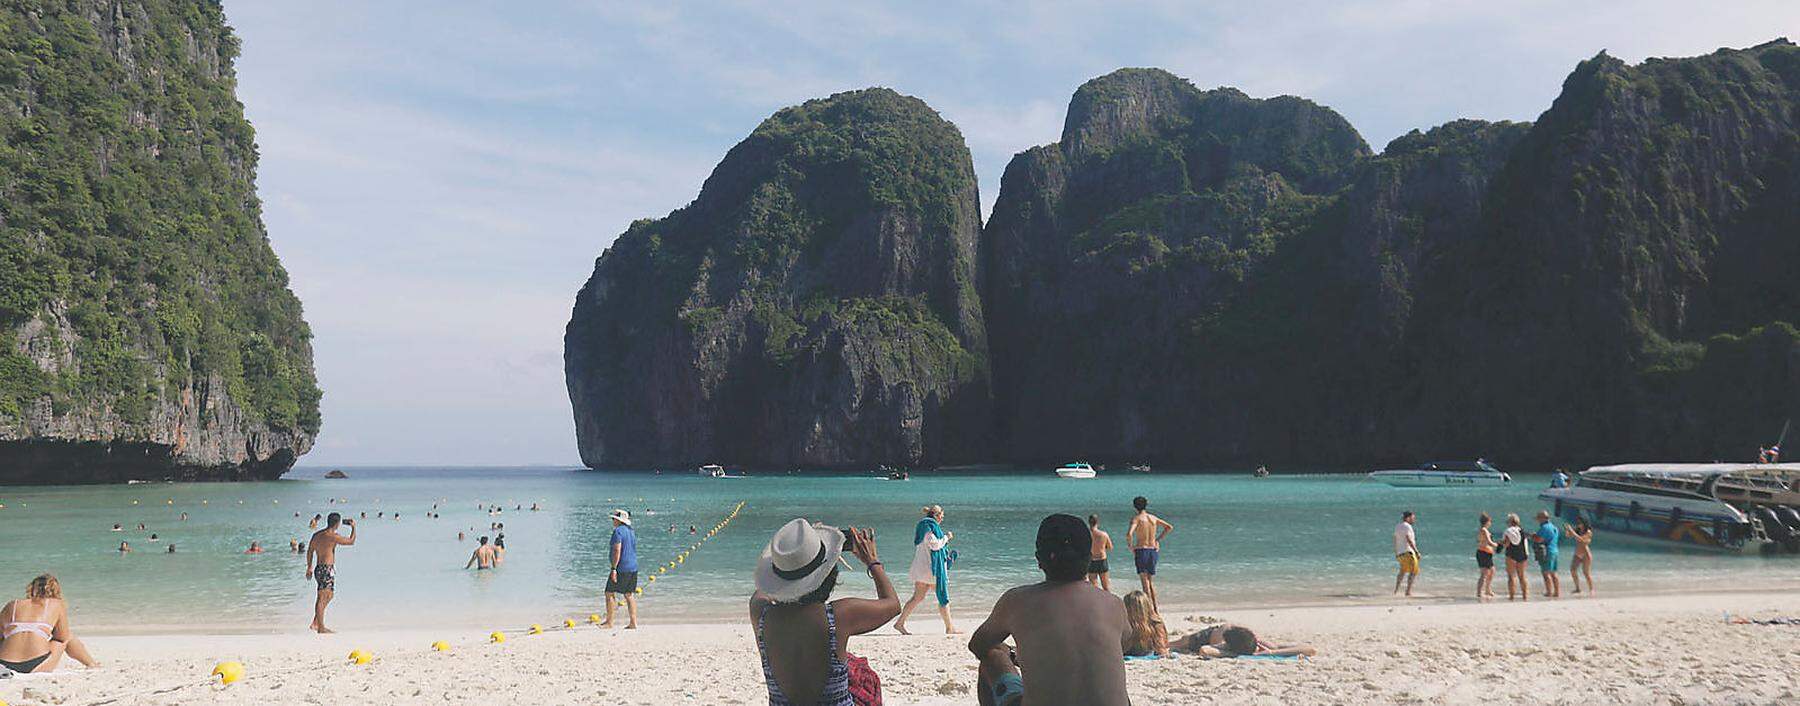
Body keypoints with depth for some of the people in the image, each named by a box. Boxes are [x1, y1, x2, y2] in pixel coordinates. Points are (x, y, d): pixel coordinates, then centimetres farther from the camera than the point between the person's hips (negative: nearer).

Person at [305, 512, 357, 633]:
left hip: (318, 569, 9)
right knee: (322, 598, -4)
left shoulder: (316, 535, 10)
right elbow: (351, 541, -5)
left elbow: (309, 551, 18)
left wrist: (309, 567, 28)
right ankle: (321, 628, 0)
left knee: (329, 595, 18)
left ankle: (315, 623, 19)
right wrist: (353, 527, 10)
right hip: (327, 570, -9)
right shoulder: (333, 536, -15)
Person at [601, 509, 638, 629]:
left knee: (610, 593, 3)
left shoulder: (618, 531, -13)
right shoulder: (631, 531, 15)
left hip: (621, 568, -8)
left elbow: (617, 550, -20)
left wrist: (613, 568, -21)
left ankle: (609, 622, 6)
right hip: (633, 567, 8)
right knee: (629, 595, 9)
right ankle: (633, 623, 5)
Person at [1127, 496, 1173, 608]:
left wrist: (1130, 546, -7)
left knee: (1144, 581, -3)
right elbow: (1170, 527, 16)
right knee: (1151, 581, 17)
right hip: (1153, 551, 5)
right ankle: (1155, 605, 14)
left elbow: (1129, 534, -24)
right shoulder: (1153, 518, 9)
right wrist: (1158, 539, 17)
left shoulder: (1136, 518, -8)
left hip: (1141, 551, -5)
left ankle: (1149, 604, -12)